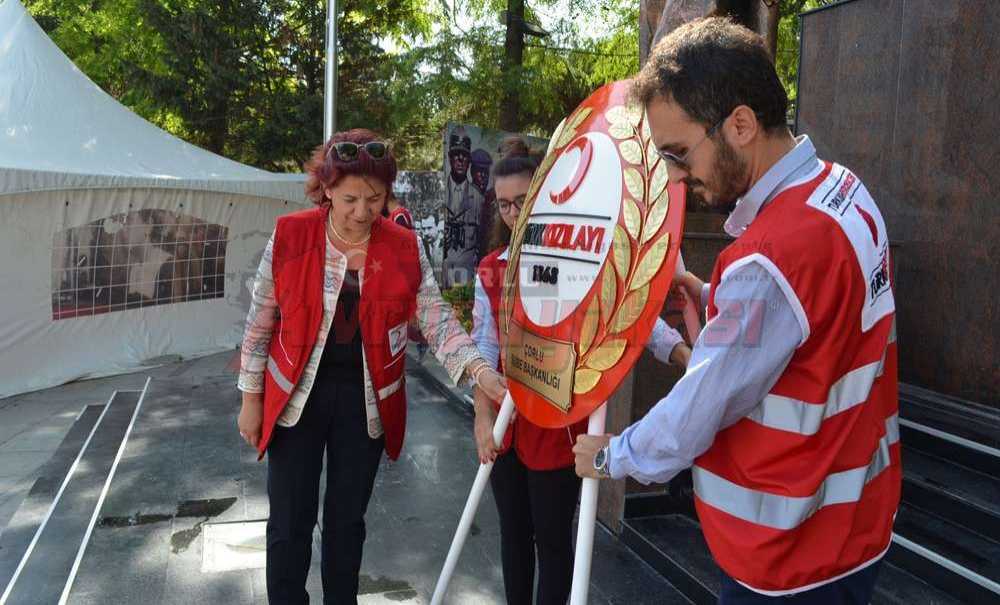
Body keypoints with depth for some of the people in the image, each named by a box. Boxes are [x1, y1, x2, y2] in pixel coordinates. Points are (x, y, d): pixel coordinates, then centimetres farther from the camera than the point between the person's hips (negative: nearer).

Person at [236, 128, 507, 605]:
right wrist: (252, 397, 1)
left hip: (366, 400, 1)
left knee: (347, 519, 16)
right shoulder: (289, 235, -10)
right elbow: (261, 321, -2)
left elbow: (437, 318, -8)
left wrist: (479, 370, -24)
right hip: (297, 396, -1)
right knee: (290, 523, 8)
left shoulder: (405, 247, -7)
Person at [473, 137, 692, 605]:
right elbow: (485, 349, 4)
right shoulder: (490, 270, 5)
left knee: (552, 537, 5)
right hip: (505, 421, 5)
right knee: (513, 532, 17)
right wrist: (483, 416, -5)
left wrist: (686, 355, -32)